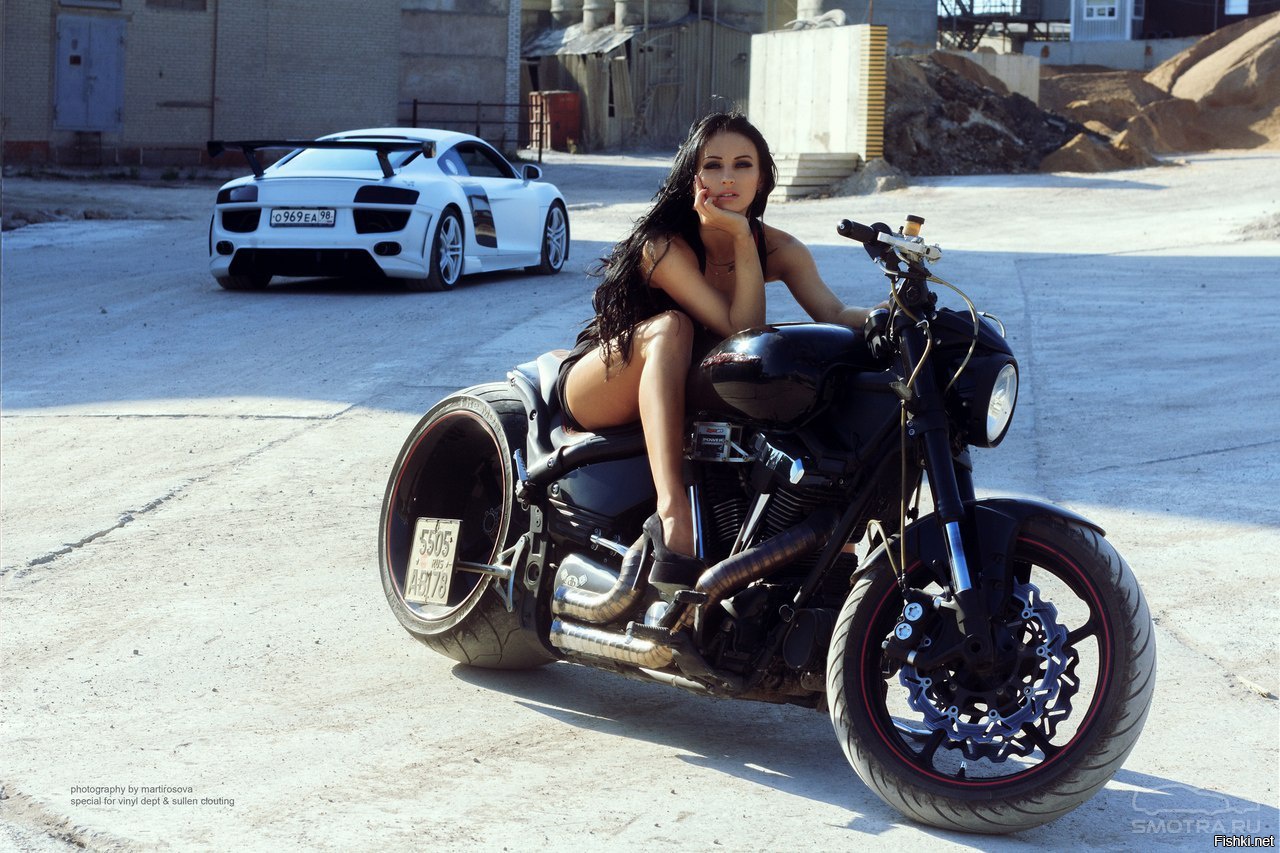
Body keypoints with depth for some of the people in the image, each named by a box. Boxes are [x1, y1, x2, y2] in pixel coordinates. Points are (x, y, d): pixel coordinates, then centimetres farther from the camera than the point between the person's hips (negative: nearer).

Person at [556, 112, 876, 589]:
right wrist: (742, 239, -35)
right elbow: (741, 330, -29)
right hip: (597, 388, -5)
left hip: (689, 397, 5)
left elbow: (833, 314, -21)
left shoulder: (777, 248, -5)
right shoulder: (665, 245, -23)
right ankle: (672, 513, -53)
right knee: (670, 326, -37)